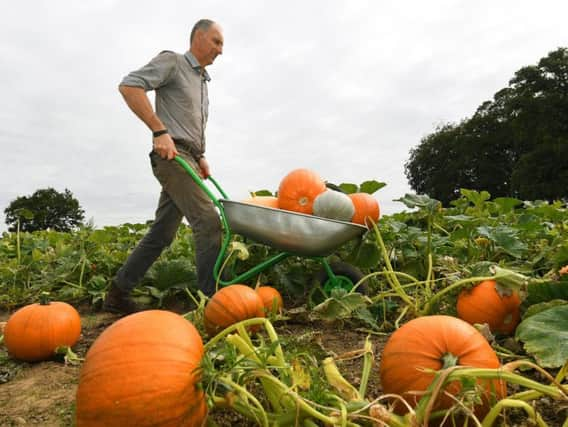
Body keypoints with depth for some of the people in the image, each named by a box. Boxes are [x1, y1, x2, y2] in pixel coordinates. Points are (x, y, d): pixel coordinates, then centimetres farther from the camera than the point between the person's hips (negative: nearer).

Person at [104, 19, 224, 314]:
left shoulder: (202, 81, 28)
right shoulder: (171, 61, 2)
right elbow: (129, 86, -13)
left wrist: (200, 157, 16)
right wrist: (159, 131, -20)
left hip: (187, 160, 9)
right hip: (172, 155, -9)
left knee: (161, 234, 7)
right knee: (208, 221, -20)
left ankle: (117, 293, 16)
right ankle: (213, 296, -19)